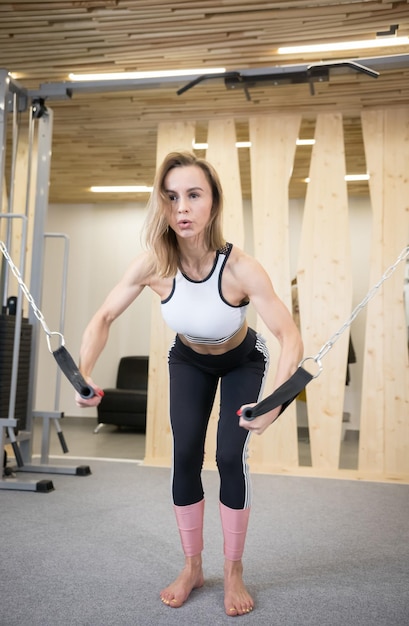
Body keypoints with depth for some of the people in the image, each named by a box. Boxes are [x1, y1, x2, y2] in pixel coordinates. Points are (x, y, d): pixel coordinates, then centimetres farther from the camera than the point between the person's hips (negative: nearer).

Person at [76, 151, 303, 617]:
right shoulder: (152, 264, -29)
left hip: (242, 361, -2)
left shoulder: (240, 268, -37)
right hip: (189, 360, 2)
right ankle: (192, 568, 18)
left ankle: (233, 572, 13)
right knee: (185, 457, -2)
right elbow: (104, 318, -19)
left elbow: (290, 337, -37)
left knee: (230, 457, -8)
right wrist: (85, 373, -35)